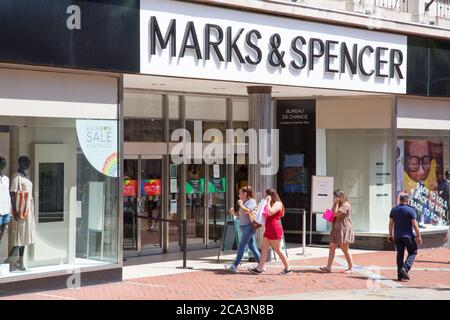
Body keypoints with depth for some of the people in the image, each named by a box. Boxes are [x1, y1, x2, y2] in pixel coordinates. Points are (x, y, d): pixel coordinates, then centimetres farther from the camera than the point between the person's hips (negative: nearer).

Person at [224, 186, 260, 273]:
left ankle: (235, 266, -6)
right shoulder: (244, 202, 18)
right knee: (252, 247, 8)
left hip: (248, 226, -9)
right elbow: (241, 214, 23)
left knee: (241, 246, -7)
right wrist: (234, 213, 6)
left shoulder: (251, 201, -8)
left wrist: (240, 204, -11)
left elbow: (247, 211, -24)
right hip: (244, 227, 9)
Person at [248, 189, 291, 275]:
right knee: (264, 249, 2)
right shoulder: (271, 204, 23)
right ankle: (259, 268, -2)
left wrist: (268, 202, -16)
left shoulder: (277, 204, -9)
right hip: (268, 229, 10)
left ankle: (288, 268, 5)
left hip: (275, 230, -10)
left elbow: (270, 212, -25)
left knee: (278, 250, -4)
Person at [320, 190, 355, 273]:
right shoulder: (339, 205, 18)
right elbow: (332, 214, 18)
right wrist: (334, 204, 9)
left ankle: (351, 268, 5)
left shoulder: (345, 205, -15)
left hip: (344, 229, -10)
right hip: (337, 229, 10)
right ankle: (328, 267, 4)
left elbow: (335, 213, -20)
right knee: (332, 247, 4)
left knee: (345, 250, -4)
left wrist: (336, 203, -13)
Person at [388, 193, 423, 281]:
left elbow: (391, 223, 10)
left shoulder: (393, 210, 6)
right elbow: (415, 225, -11)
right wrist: (419, 236, -4)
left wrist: (390, 235, 18)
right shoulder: (410, 210, -10)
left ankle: (400, 275, 8)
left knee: (400, 254, 10)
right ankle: (405, 268, -13)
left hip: (397, 236, 5)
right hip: (408, 235, -5)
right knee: (412, 252, 8)